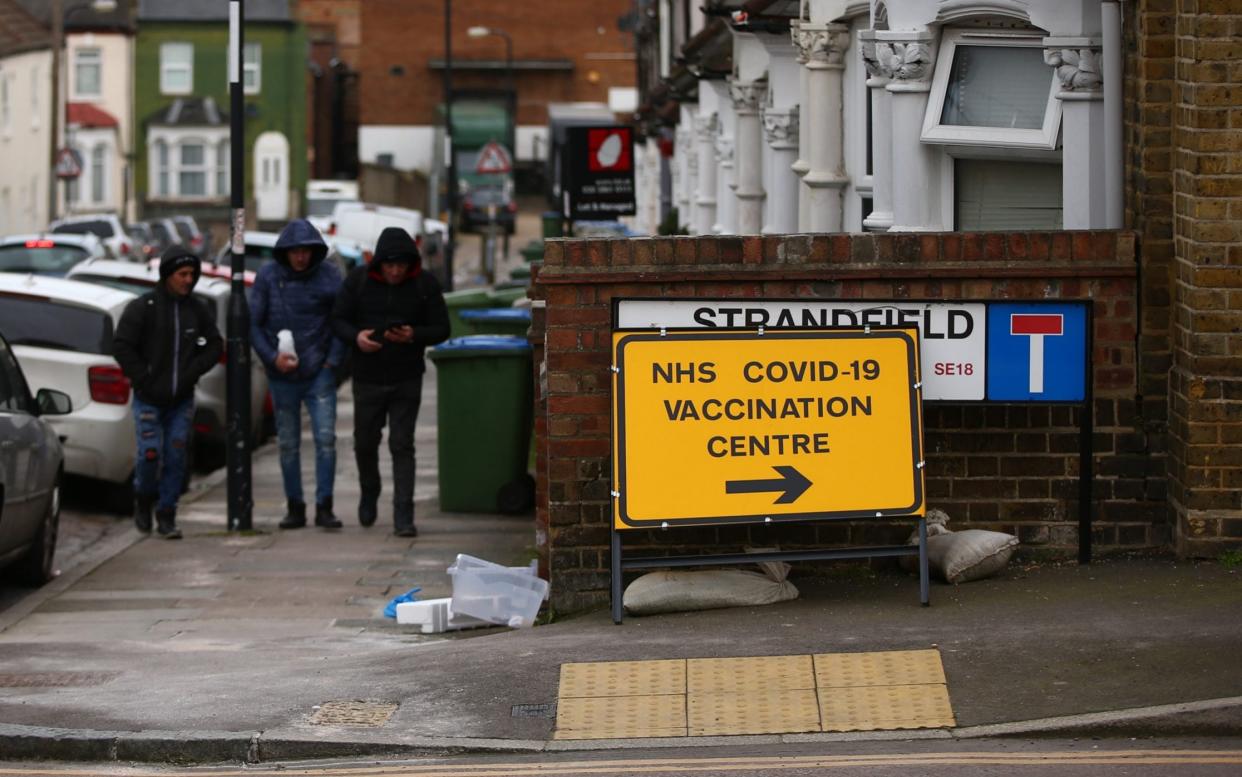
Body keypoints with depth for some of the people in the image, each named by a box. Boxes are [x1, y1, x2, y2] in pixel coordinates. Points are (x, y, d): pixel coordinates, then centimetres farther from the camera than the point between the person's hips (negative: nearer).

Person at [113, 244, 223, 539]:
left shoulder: (198, 310, 6)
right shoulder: (142, 307, -5)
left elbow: (215, 346, 12)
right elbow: (122, 345, -7)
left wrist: (192, 371, -3)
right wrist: (144, 379, -12)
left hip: (181, 400, 3)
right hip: (149, 400, -3)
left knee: (175, 457, -1)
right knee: (150, 454, -9)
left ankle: (166, 515, 7)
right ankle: (143, 499, 19)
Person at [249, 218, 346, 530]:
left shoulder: (329, 276, -3)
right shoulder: (267, 276, -2)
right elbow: (253, 323, 1)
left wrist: (332, 361, -6)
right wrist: (272, 357, -10)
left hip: (319, 374, -1)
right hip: (282, 376, 1)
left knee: (326, 439, -10)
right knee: (288, 444, 7)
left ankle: (324, 507, -5)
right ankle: (295, 507, 17)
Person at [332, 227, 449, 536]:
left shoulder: (425, 284, -5)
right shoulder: (358, 280, -3)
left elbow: (441, 329, -1)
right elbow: (338, 319, 2)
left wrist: (414, 335, -22)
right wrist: (355, 336, -20)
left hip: (406, 381, -1)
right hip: (367, 379, 2)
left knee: (402, 446, -7)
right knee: (365, 443, 12)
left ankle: (403, 516, -8)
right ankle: (369, 495, 40)